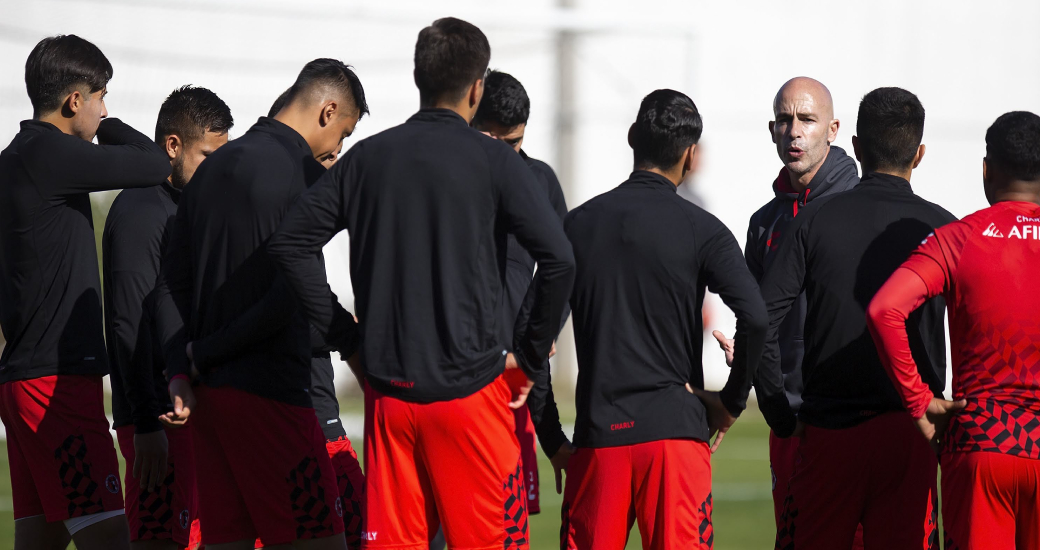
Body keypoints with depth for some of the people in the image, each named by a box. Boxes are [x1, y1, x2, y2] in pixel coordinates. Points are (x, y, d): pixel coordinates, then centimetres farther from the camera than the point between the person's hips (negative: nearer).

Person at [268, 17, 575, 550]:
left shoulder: (366, 157, 7)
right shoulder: (493, 160, -5)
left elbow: (289, 242, 6)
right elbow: (558, 258, -13)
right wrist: (529, 355, -2)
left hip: (388, 393, 4)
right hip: (470, 389, -4)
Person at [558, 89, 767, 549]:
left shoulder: (579, 224, 8)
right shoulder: (701, 230, -2)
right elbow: (755, 318, -15)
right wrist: (732, 401, -1)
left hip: (597, 432, 3)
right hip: (675, 427, -3)